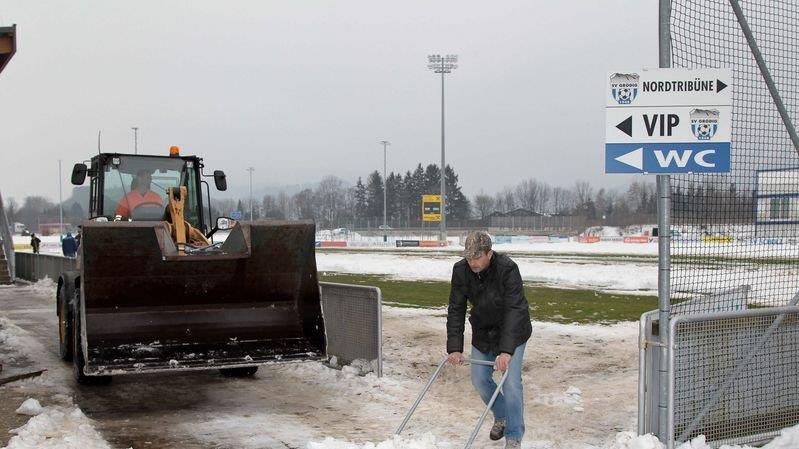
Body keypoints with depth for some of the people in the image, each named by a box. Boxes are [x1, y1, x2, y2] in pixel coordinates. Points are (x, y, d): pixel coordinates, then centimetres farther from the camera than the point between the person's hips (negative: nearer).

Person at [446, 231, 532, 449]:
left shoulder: (508, 269, -31)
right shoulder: (460, 270, -17)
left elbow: (514, 310, -35)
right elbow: (456, 310, -14)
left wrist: (506, 350, -43)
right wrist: (454, 347, -22)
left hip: (512, 332, -5)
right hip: (483, 332, 5)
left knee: (511, 383, -11)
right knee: (479, 380, 9)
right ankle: (501, 417, 36)